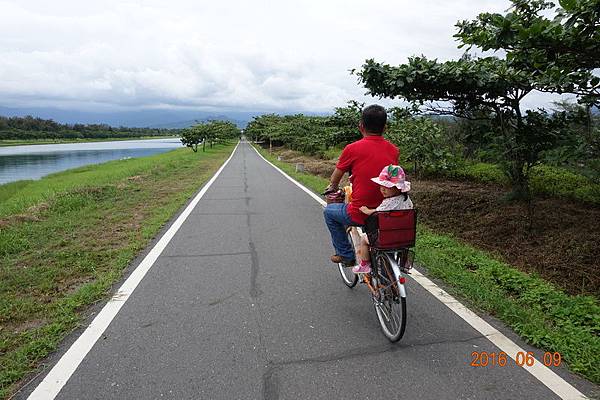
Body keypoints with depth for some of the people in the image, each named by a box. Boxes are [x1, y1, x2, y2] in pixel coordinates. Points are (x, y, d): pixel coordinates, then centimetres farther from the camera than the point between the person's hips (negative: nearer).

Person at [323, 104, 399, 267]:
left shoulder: (352, 149, -10)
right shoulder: (394, 150, 2)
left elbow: (336, 177, 6)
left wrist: (332, 188, 30)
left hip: (360, 215, -4)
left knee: (329, 211, 23)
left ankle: (346, 255, 25)